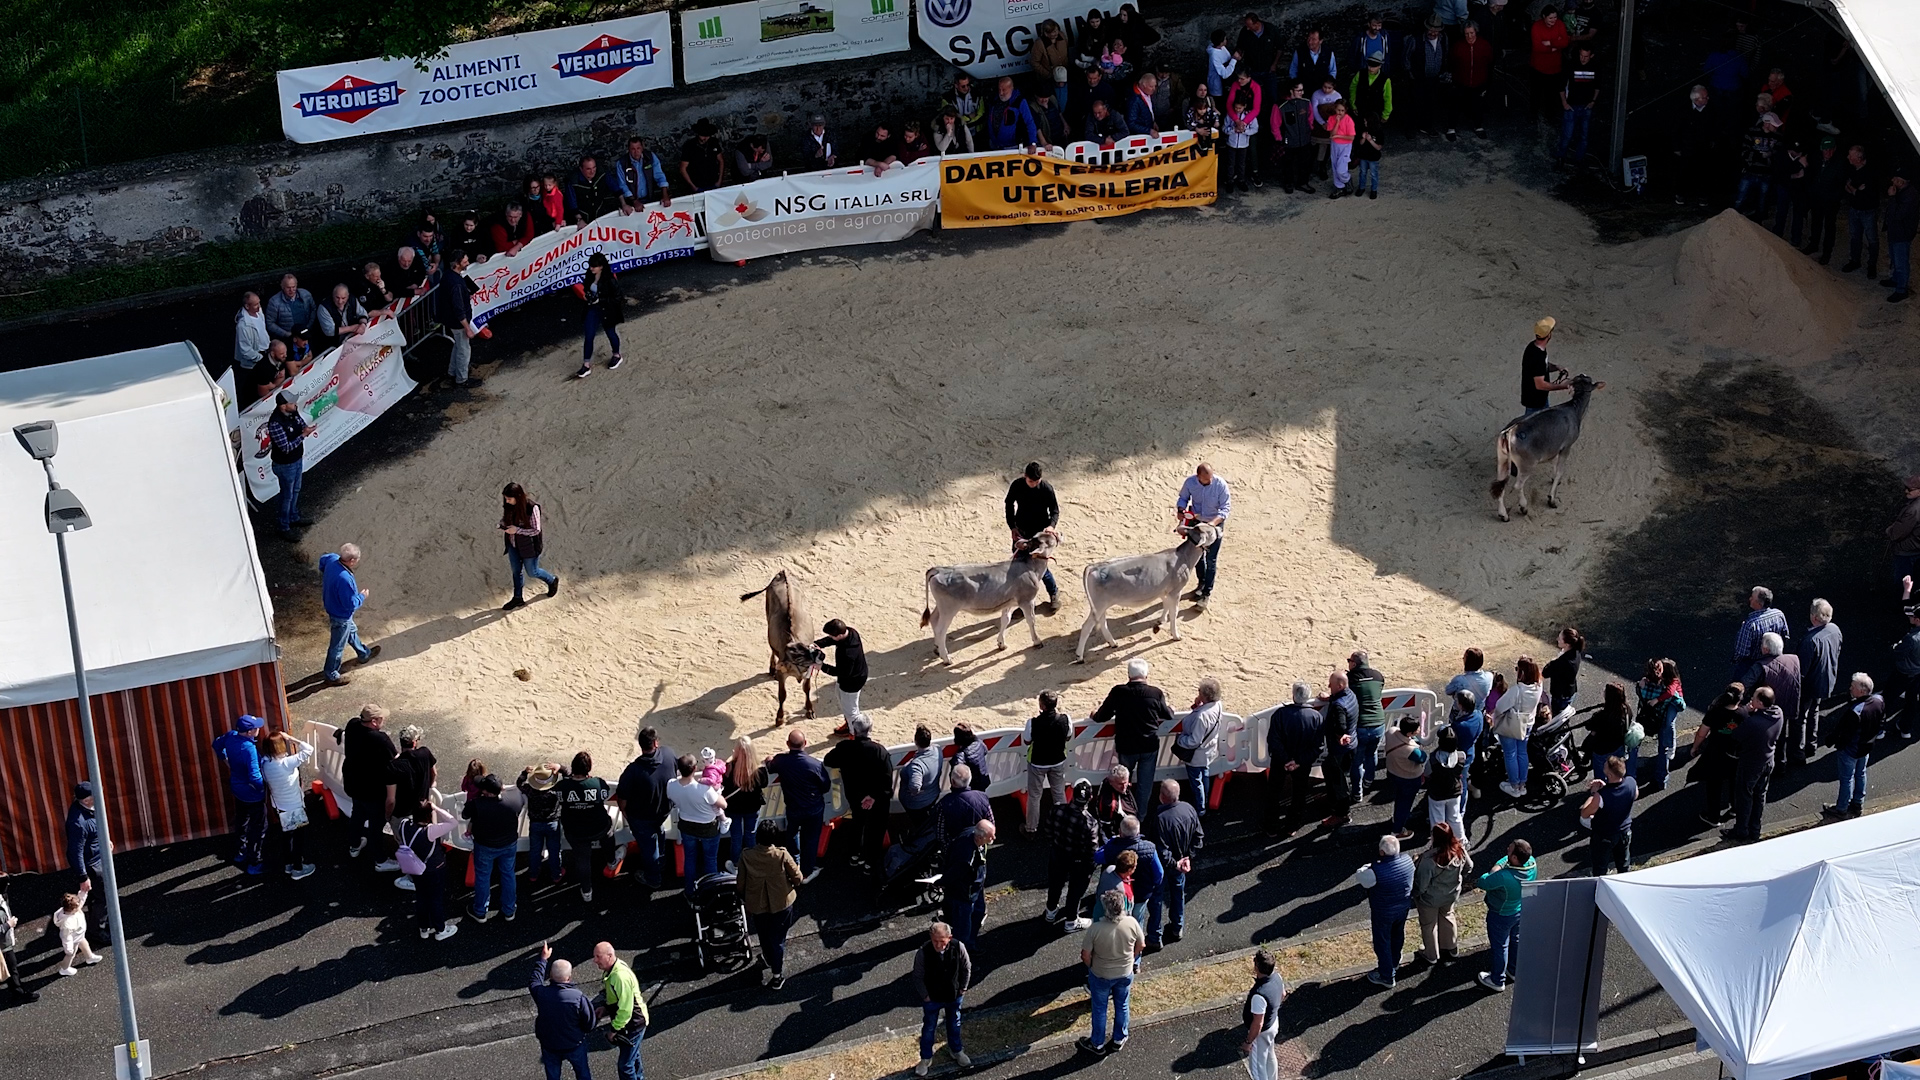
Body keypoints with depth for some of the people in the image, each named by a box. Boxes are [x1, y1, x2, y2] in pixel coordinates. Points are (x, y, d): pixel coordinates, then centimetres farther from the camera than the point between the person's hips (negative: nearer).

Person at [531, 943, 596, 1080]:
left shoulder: (540, 994, -24)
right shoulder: (579, 998, -30)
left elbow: (536, 979, 1)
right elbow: (590, 1023, -18)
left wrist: (543, 959, 12)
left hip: (549, 1045, 2)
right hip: (574, 1044, -2)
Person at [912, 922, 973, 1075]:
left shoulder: (958, 947, -24)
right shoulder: (923, 952, -30)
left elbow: (966, 968, -5)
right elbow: (918, 977, -15)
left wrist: (963, 988, -1)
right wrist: (925, 995, -11)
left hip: (954, 996, 2)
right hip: (932, 998, -2)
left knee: (954, 1024, 25)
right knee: (928, 1028, 16)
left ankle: (956, 1051, 50)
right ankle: (926, 1058, 38)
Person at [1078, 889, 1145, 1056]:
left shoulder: (1095, 929, -33)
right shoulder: (1132, 923, -26)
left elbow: (1086, 955, -20)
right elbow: (1141, 945, -8)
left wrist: (1091, 967, 2)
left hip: (1100, 975, -2)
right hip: (1125, 973, 2)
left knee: (1099, 1009, 21)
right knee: (1122, 1006, 25)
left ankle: (1097, 1044, 39)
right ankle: (1119, 1040, 44)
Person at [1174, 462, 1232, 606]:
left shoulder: (1220, 484, -27)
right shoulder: (1190, 482, -20)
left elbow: (1226, 508, -23)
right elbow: (1183, 498, 0)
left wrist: (1214, 522, -39)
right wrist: (1180, 510, -21)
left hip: (1215, 523, -3)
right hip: (1196, 521, 3)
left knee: (1211, 560, 0)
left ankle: (1207, 593, 9)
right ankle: (1202, 583, 41)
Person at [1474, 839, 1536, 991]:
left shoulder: (1503, 877, -44)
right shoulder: (1531, 863, -24)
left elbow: (1482, 883, -26)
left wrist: (1495, 870, -12)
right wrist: (1500, 865, -13)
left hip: (1501, 916, -6)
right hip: (1521, 911, 6)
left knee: (1499, 946, 16)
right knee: (1516, 940, 29)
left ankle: (1497, 981, 36)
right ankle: (1515, 971, 52)